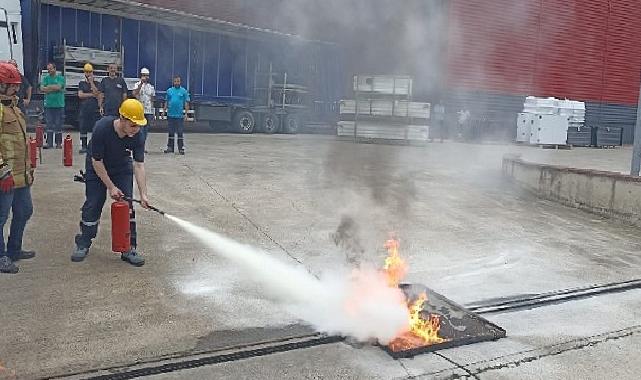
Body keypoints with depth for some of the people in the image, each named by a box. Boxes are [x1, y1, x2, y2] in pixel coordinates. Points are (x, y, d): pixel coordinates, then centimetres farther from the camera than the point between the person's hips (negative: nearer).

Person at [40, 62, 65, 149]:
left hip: (59, 105, -3)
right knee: (49, 125, 2)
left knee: (58, 125, 0)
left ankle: (59, 143, 7)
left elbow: (58, 87, -12)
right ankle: (49, 143, 5)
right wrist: (54, 88, -6)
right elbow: (42, 88, 0)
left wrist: (48, 86, -1)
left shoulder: (61, 78, 4)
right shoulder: (45, 78, 12)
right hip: (48, 105, 3)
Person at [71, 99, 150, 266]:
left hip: (122, 169, 2)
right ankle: (83, 244, 21)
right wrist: (111, 187, -20)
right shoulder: (102, 128, -33)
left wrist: (143, 194, -27)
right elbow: (96, 161, -24)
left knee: (127, 206, -4)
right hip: (97, 169, -2)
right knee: (93, 205, 1)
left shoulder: (137, 135, -25)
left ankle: (129, 248, 5)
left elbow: (139, 165, -21)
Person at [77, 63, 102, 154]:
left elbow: (99, 95, -6)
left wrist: (91, 82, -7)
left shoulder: (97, 83, 10)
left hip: (94, 109, -2)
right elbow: (80, 95, 0)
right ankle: (83, 147, 7)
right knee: (83, 129, 2)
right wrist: (92, 94, -6)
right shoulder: (81, 83, 14)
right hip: (84, 109, 2)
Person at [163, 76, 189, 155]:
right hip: (170, 115, 3)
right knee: (171, 132, 9)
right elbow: (166, 102, 13)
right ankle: (170, 147, 16)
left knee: (180, 133, 0)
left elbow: (186, 103, -1)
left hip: (180, 115, -3)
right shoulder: (169, 90, 10)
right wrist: (164, 111, 8)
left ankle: (181, 148, 5)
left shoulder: (184, 91, 2)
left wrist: (186, 113, -8)